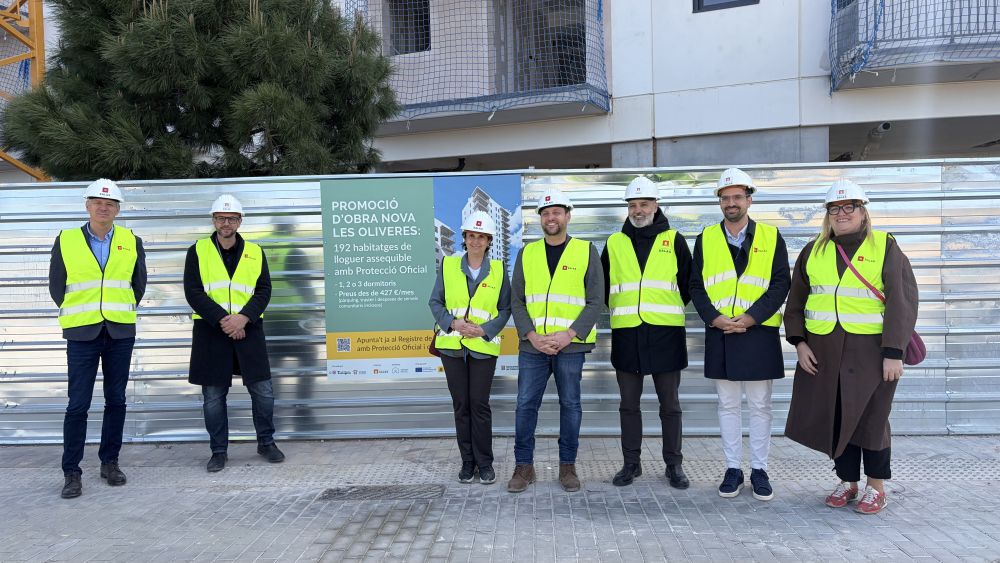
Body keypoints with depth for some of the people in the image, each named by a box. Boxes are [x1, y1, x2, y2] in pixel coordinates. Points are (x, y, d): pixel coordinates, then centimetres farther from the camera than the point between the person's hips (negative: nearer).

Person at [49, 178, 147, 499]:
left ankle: (110, 463, 21)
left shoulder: (132, 242, 5)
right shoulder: (65, 241, 1)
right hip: (82, 334, -2)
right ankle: (71, 473, 8)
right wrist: (78, 315, 14)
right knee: (78, 404, -2)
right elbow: (56, 286, 9)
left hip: (121, 332, 2)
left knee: (116, 401, 8)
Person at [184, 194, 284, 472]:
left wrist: (243, 317, -14)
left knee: (263, 390, 2)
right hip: (210, 330, -1)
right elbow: (193, 292, -5)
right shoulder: (197, 251, 3)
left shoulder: (255, 252, 8)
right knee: (213, 395, 5)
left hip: (248, 328, 1)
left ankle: (266, 442, 21)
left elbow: (264, 290, 2)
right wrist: (222, 320, -14)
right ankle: (219, 451, 19)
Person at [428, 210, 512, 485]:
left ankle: (485, 463, 11)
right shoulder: (448, 265, 4)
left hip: (483, 346, -1)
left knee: (480, 404, -2)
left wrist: (484, 329, -12)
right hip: (452, 345, 1)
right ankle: (468, 462, 17)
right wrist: (452, 323, -12)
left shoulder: (498, 270, 3)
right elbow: (435, 302, 5)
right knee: (461, 405, 6)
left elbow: (505, 309, 3)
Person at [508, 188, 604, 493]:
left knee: (570, 405, 7)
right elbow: (516, 301, 7)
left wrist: (569, 334, -13)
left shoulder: (586, 251, 2)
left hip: (570, 345, -2)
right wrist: (531, 335, -8)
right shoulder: (527, 253, 9)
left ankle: (568, 466, 21)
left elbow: (595, 301, -2)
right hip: (532, 345, 2)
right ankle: (524, 465, 17)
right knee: (525, 404, 4)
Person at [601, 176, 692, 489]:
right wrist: (618, 310, 10)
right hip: (626, 333, 2)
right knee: (629, 403, 8)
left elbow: (689, 284, 10)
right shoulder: (614, 243, 10)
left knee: (670, 404, 6)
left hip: (666, 332, -1)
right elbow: (602, 288, 17)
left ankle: (674, 464, 18)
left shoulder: (674, 240, 5)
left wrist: (671, 309, 9)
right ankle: (631, 463, 20)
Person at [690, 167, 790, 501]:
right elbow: (696, 286, 5)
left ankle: (759, 470, 18)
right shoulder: (706, 239, 7)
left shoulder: (771, 237, 3)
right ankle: (733, 469, 19)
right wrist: (714, 317, -11)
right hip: (719, 334, 1)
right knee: (728, 405, 9)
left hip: (759, 333, -1)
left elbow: (781, 284, -2)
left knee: (760, 406, 6)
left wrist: (750, 317, -13)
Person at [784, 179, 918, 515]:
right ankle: (847, 481, 22)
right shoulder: (814, 250, 11)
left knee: (871, 417, 2)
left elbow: (902, 301, -6)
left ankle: (876, 486, 18)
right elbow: (796, 301, 13)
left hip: (871, 349, -3)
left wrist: (894, 352, -13)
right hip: (824, 351, 3)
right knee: (835, 415, 7)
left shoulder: (885, 247, 0)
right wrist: (799, 343, 2)